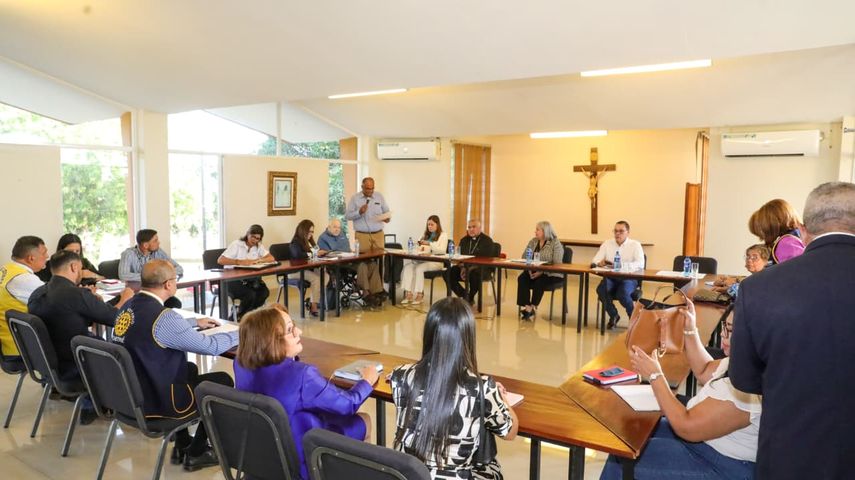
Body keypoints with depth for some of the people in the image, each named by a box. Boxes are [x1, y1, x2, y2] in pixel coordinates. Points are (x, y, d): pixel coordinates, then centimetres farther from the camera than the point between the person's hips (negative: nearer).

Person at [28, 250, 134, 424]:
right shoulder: (77, 294, -24)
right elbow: (114, 317, -13)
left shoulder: (37, 294, 0)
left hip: (47, 363, 8)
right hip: (73, 369, -8)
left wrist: (90, 300, 11)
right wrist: (125, 298, 6)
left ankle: (89, 407, 32)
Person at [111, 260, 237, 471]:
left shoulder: (128, 306, 0)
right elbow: (211, 346, -19)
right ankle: (195, 453, 19)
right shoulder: (162, 316, -26)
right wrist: (241, 333, -3)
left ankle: (182, 445, 33)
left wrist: (195, 322, 26)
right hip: (155, 401, -9)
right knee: (223, 380, 7)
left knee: (190, 368, 29)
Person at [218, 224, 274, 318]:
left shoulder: (258, 246, 10)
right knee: (250, 294, -30)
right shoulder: (236, 244, -6)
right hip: (233, 280, -5)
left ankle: (248, 315, -1)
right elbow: (220, 260, -15)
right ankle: (239, 317, -1)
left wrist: (257, 260, -17)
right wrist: (239, 262, -27)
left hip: (250, 279, 5)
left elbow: (271, 258, 1)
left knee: (264, 292, -23)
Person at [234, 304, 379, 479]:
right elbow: (348, 404, -17)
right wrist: (367, 381, -1)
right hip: (301, 463, -7)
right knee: (363, 422, 16)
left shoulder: (241, 364, -13)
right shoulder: (301, 375, -34)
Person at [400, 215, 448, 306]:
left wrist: (429, 244, -18)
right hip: (422, 260, 5)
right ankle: (408, 294, -26)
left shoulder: (443, 235, 6)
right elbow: (419, 249, 22)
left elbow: (442, 250, -9)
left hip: (436, 262, -5)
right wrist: (420, 247, -2)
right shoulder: (425, 235, 23)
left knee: (419, 268, -32)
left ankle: (420, 295, -23)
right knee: (408, 267, -23)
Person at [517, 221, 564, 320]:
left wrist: (541, 272, -25)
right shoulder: (533, 241, 10)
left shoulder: (556, 243, -7)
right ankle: (525, 306, -24)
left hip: (551, 274, -5)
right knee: (522, 278, -23)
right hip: (534, 271, 5)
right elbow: (524, 257, 8)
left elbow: (557, 263, -15)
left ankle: (533, 307, -18)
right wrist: (529, 268, -12)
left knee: (540, 282, -34)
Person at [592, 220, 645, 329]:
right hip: (610, 277, 3)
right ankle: (613, 316, -2)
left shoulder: (635, 245, 2)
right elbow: (595, 260, 5)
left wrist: (622, 265, -28)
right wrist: (599, 263, -21)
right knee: (601, 290, -29)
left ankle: (633, 318, -1)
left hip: (629, 278, -3)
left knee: (623, 293, -33)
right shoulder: (607, 243, 11)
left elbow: (640, 264, -13)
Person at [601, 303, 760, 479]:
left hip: (723, 465, -9)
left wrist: (655, 375, -21)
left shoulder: (747, 386, -33)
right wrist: (690, 330, 7)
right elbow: (705, 372, 19)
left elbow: (687, 426, -29)